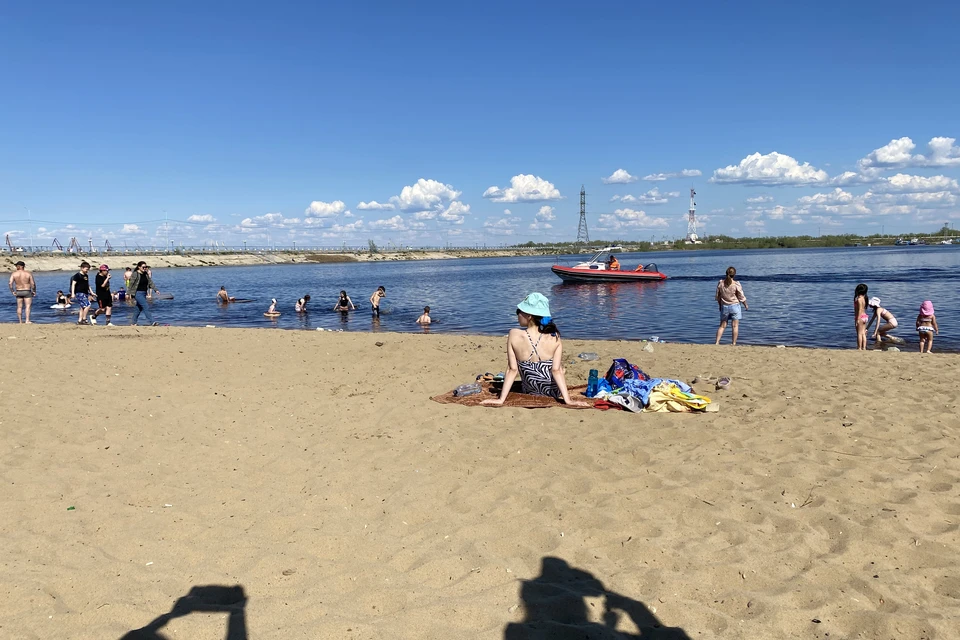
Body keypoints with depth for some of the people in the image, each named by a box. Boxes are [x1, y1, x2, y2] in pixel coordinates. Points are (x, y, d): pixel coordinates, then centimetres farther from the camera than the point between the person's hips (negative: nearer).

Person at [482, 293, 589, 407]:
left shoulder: (514, 335, -22)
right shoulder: (555, 338, -21)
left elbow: (512, 369, -21)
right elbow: (557, 371, -25)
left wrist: (501, 399, -16)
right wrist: (568, 400, -23)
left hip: (529, 391, 1)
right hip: (554, 392, 0)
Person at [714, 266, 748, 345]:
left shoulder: (720, 283, -5)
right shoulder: (736, 284, -13)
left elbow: (717, 296, 4)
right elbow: (741, 297, -5)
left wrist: (720, 305, 20)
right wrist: (746, 305, 12)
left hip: (724, 306, 3)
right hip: (735, 306, -3)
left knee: (722, 326, 12)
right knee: (735, 326, 5)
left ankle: (717, 342, 5)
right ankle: (733, 343, 5)